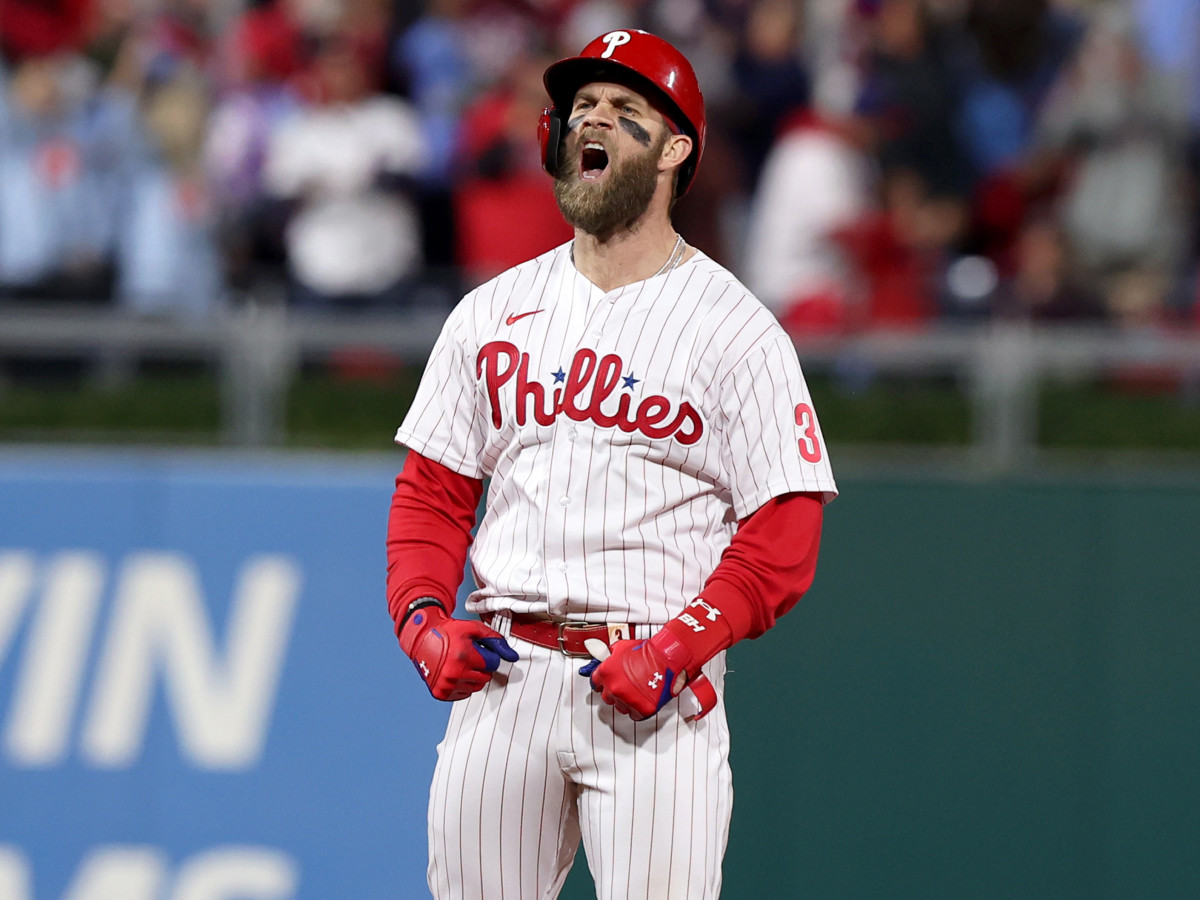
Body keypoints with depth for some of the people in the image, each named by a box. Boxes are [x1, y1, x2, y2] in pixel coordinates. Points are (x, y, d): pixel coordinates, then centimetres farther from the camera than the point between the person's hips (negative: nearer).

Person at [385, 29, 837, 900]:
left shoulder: (736, 329, 0)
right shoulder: (492, 313, 14)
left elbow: (783, 535, -5)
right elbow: (433, 492, 17)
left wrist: (678, 650, -17)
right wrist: (421, 612, -1)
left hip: (655, 693, -4)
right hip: (501, 675, 4)